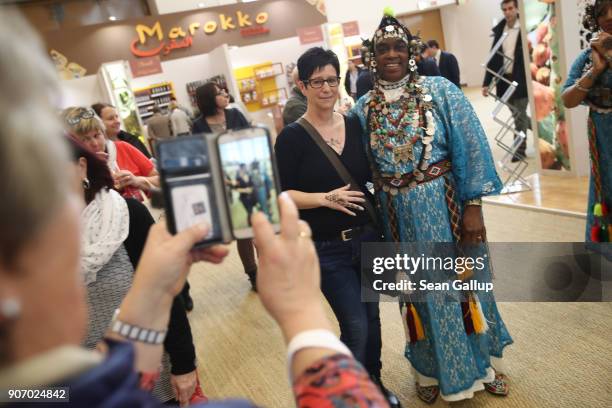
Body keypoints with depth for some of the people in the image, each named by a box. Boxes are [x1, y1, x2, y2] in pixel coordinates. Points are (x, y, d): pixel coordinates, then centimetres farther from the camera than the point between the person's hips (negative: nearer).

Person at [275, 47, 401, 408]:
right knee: (355, 326, -3)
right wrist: (325, 198, -21)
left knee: (371, 315, 17)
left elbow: (374, 176, 12)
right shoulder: (292, 137, -9)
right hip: (327, 249, -4)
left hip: (368, 238, 5)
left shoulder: (355, 125, 3)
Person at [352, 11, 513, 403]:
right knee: (420, 288, 15)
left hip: (445, 204, -2)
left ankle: (483, 362, 36)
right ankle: (433, 368, 36)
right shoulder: (364, 108, 2)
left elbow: (470, 148, -8)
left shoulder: (441, 90, -5)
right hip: (398, 214, 2)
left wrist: (473, 205, -12)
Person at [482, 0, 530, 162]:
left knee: (519, 116, -1)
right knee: (518, 115, 14)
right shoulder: (499, 30, 9)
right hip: (504, 79, 5)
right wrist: (487, 82, 4)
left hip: (521, 79, -5)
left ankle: (520, 149, 11)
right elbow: (493, 58, 9)